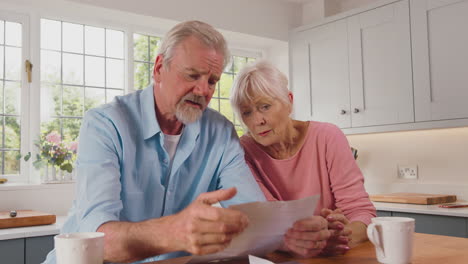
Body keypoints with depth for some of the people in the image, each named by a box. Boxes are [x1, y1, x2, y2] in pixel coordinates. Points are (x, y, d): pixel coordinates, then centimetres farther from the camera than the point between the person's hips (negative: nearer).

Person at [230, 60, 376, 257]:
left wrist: (345, 237, -34)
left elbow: (360, 210, -12)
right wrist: (286, 240, -38)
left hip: (333, 255, 0)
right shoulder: (244, 150, -8)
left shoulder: (327, 138, -10)